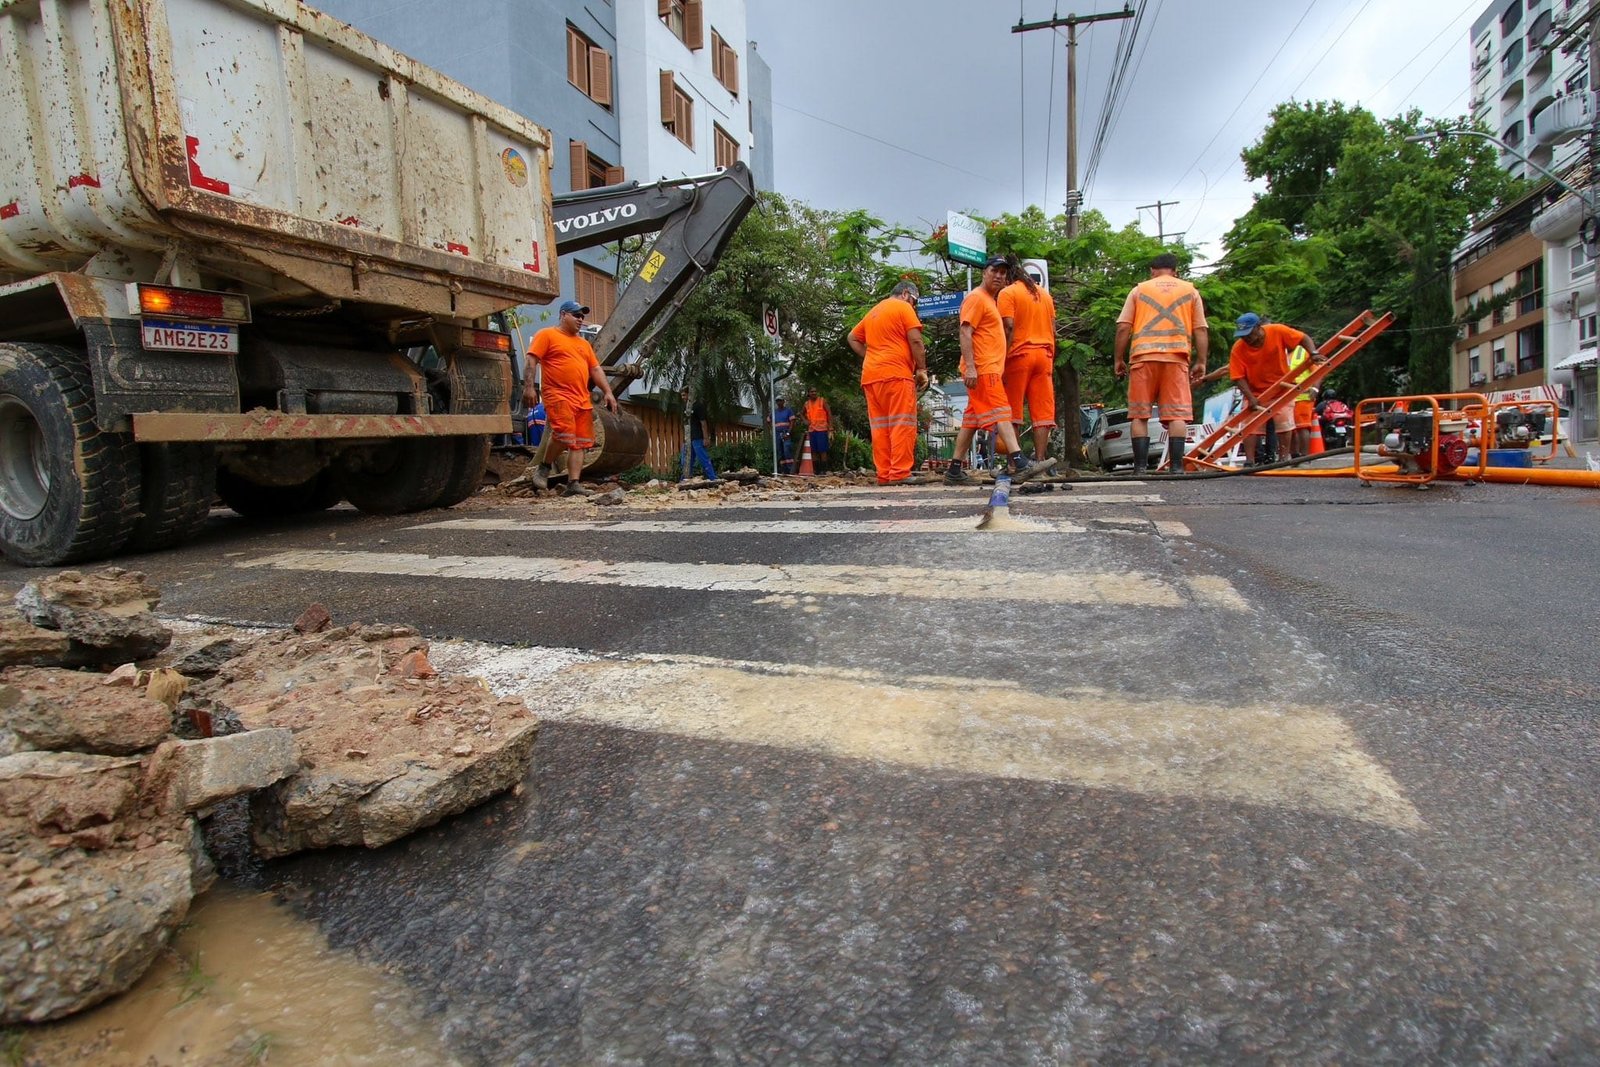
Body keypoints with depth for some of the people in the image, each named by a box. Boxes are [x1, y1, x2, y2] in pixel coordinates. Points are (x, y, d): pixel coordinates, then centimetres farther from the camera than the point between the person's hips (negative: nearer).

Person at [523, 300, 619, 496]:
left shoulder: (584, 344, 25)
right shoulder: (547, 335, 4)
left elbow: (596, 370, 23)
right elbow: (531, 361, -4)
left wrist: (608, 392, 11)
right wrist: (529, 387, -16)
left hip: (583, 401, 7)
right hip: (559, 396, -7)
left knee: (579, 443, 1)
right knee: (562, 436, -18)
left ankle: (574, 484, 1)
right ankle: (542, 469, 4)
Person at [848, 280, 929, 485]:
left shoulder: (872, 312, 24)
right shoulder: (903, 308, 3)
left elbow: (852, 338, 28)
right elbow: (915, 340, -7)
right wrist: (922, 369, -1)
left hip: (870, 376, 7)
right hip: (896, 374, -7)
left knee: (880, 427, 5)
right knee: (902, 424, -8)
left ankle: (884, 474, 3)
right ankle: (899, 474, -14)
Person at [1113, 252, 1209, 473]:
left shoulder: (1139, 290, 14)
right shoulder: (1190, 291, 16)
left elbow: (1123, 327, 5)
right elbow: (1201, 330, 9)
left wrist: (1118, 359, 9)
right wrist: (1201, 362, 11)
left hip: (1143, 357, 0)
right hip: (1176, 357, 1)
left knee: (1139, 415, 2)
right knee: (1176, 414, -1)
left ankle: (1140, 467, -3)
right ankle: (1176, 467, -7)